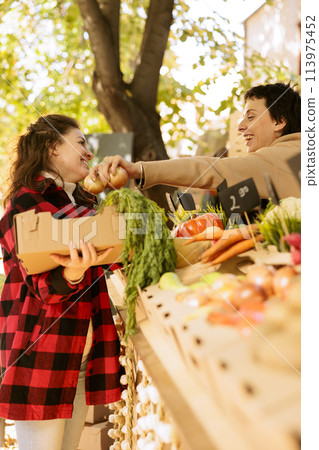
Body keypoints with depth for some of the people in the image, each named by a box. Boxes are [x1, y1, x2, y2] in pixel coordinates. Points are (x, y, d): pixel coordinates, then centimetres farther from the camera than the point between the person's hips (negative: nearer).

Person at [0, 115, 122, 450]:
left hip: (82, 349, 8)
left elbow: (110, 256, 23)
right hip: (41, 349, -7)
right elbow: (44, 286, -17)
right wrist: (72, 274, -37)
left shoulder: (84, 204, 15)